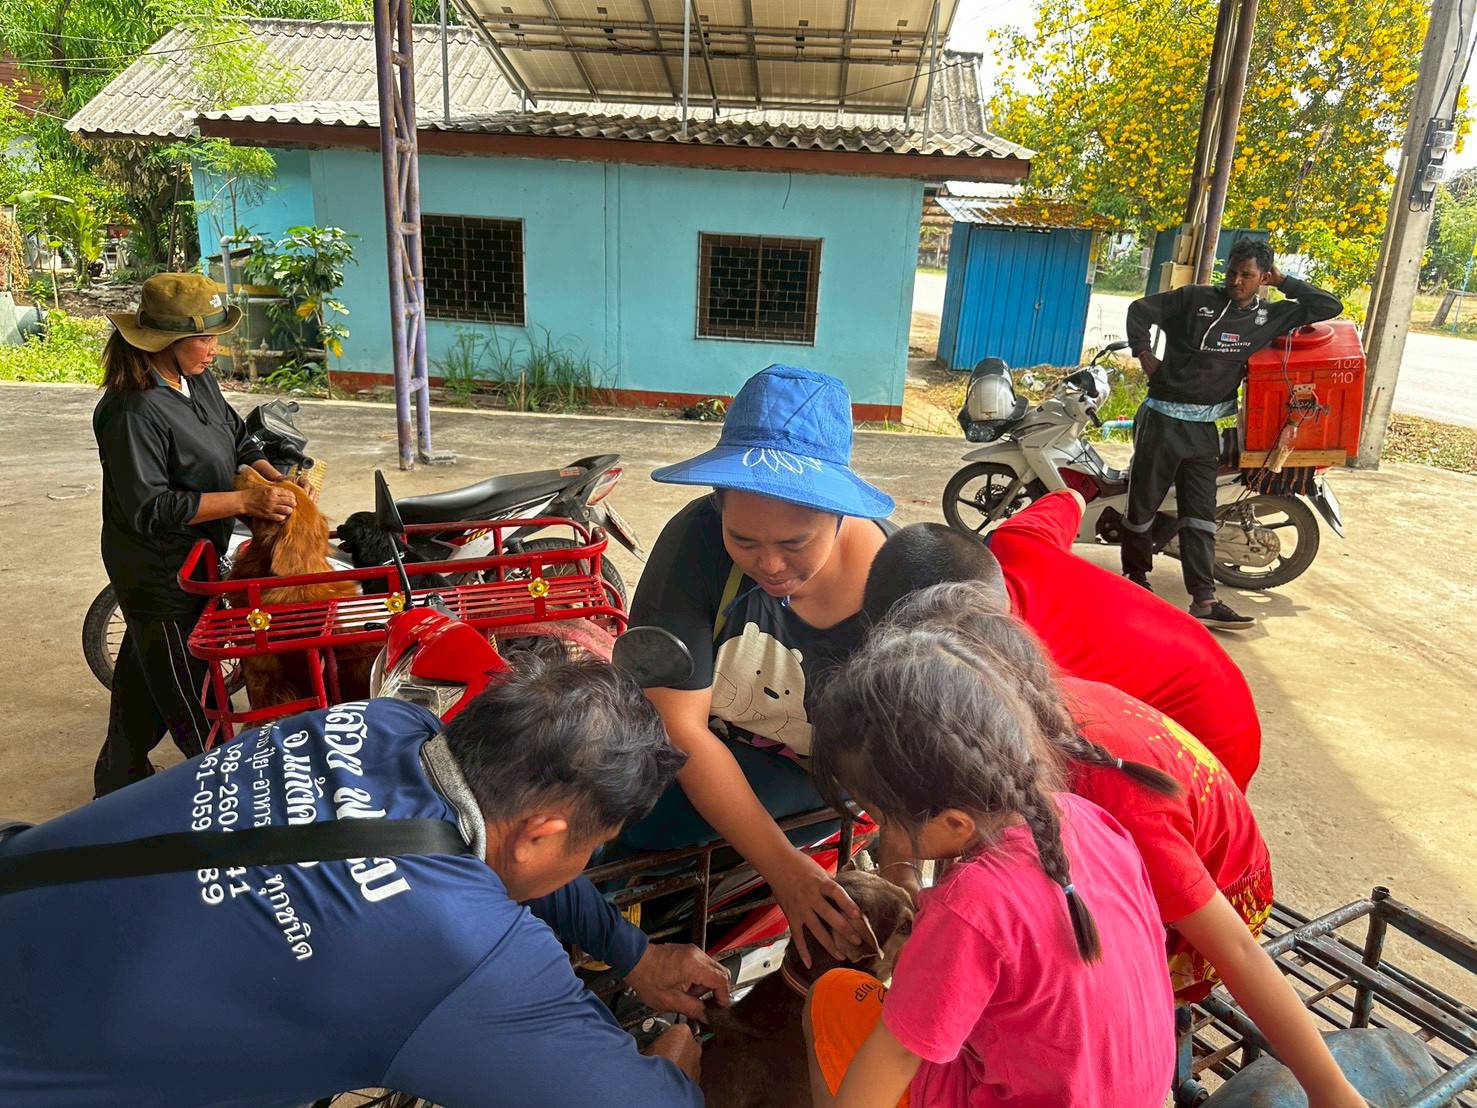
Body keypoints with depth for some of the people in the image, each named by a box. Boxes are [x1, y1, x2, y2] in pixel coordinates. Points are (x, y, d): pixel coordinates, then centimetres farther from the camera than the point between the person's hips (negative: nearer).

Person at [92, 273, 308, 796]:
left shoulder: (200, 381, 2)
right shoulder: (134, 411, -26)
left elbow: (237, 439, 14)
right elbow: (148, 507, -27)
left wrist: (276, 478, -4)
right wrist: (246, 502, -30)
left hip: (195, 557, 10)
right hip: (158, 572, -10)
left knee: (143, 678, 24)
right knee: (189, 697, 6)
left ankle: (117, 789, 43)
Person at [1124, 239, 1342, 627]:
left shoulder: (1270, 317, 7)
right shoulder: (1194, 298, -1)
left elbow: (1329, 306, 9)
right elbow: (1140, 309, 5)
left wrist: (1283, 282, 7)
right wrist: (1145, 356, -2)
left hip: (1205, 427, 3)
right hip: (1162, 417, -3)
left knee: (1200, 515, 2)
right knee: (1144, 502, 3)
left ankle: (1204, 601, 2)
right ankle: (1135, 576, 22)